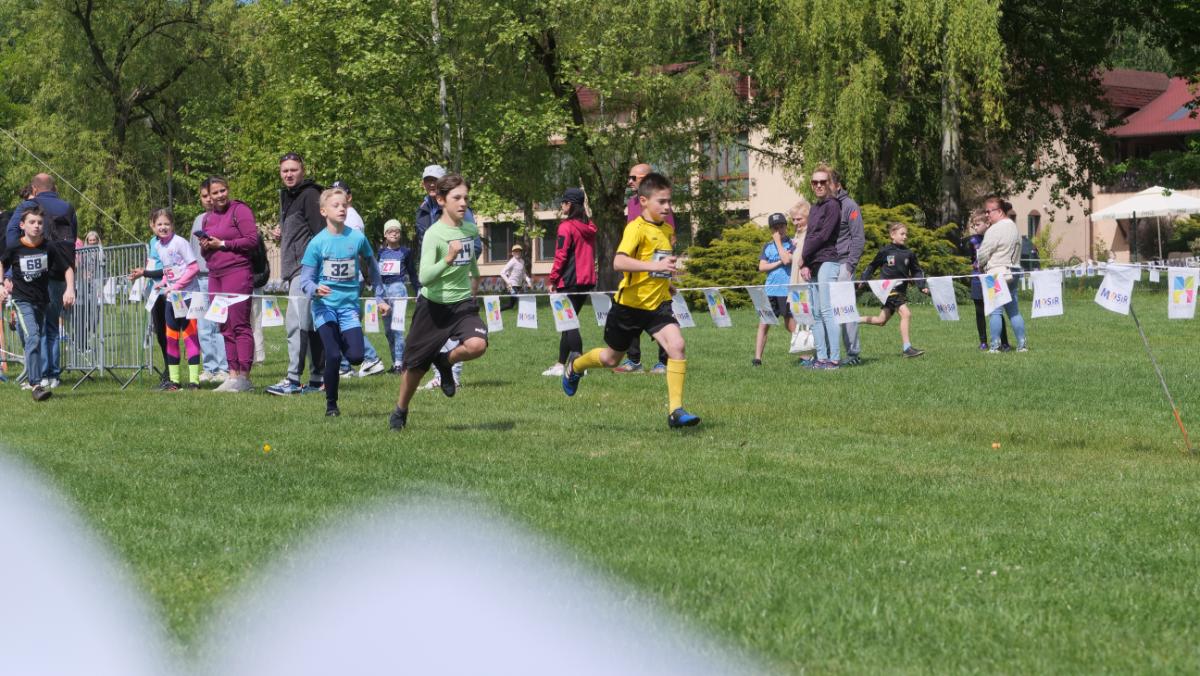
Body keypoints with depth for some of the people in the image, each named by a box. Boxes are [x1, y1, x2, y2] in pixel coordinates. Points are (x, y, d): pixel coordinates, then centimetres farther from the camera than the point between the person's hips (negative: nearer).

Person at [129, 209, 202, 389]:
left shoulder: (180, 243, -12)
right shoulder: (158, 246, 10)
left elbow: (194, 268, -14)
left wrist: (175, 286, -17)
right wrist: (159, 282, -1)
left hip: (188, 294, -7)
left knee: (189, 335, -7)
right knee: (170, 337, 6)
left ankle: (194, 379, -5)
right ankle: (173, 379, 12)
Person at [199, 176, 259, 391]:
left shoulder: (239, 210, -3)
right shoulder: (208, 217, 18)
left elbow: (252, 240, -11)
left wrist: (222, 244, -11)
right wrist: (205, 247, 3)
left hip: (238, 271, -7)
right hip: (215, 275, 7)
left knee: (239, 324, -8)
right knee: (225, 328, 6)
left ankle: (244, 376, -9)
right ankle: (233, 374, 8)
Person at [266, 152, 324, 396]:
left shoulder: (310, 195, -7)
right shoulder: (287, 197, 22)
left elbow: (320, 234, -14)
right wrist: (280, 234, 11)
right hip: (295, 269, 10)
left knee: (296, 322, -15)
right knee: (310, 325, 11)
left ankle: (293, 380, -17)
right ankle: (317, 379, 14)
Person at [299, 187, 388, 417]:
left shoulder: (357, 238, 0)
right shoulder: (317, 242, -6)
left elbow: (372, 268, 15)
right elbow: (305, 280, -4)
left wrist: (380, 298, 15)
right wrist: (316, 290, -25)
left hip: (349, 305, 2)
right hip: (324, 305, -2)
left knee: (356, 357, -11)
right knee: (333, 355, -15)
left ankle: (342, 342, 25)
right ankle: (331, 404, 2)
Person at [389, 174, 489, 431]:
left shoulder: (471, 230, 1)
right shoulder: (434, 234, -17)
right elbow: (425, 277, -27)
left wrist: (475, 279, 31)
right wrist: (447, 259, -38)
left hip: (462, 304, 4)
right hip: (433, 305, -3)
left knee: (477, 345, -26)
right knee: (416, 364, 8)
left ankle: (445, 362, 7)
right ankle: (400, 411, 33)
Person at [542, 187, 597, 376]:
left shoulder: (566, 227, -12)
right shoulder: (589, 228, 10)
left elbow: (561, 256, -13)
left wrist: (553, 279, -6)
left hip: (570, 281, -8)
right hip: (587, 281, 8)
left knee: (569, 323, -5)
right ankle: (560, 364, 19)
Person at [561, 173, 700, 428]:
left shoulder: (668, 230, 6)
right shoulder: (637, 228, -18)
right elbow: (618, 262, -35)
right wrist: (656, 266, -42)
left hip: (658, 304, 5)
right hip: (629, 304, -5)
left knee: (676, 345, -20)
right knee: (611, 358, 15)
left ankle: (676, 410, -16)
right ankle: (575, 365, 48)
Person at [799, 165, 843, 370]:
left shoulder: (832, 206, -4)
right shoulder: (814, 208, 22)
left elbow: (823, 235, -11)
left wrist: (804, 256, -1)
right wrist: (805, 265, 4)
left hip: (827, 262, -9)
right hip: (813, 265, 9)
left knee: (827, 311, -13)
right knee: (816, 314, 6)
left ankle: (834, 359, -16)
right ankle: (821, 357, 8)